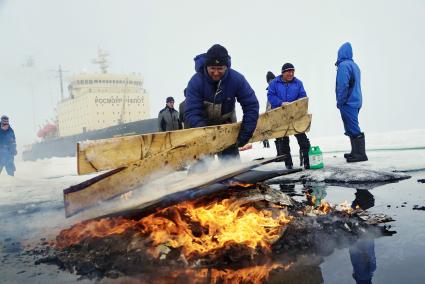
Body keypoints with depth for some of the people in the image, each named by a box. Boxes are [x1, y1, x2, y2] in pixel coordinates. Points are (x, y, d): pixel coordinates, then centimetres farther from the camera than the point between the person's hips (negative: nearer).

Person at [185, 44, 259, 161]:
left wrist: (245, 133, -25)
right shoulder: (196, 81, -30)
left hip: (226, 122, 1)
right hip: (203, 122, -1)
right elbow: (192, 112, -32)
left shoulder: (237, 79, -26)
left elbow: (251, 106, -21)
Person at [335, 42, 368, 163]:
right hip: (356, 102, 10)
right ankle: (356, 152, 21)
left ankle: (360, 154, -7)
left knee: (353, 129, -8)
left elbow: (343, 85, -21)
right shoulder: (354, 65, 17)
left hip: (348, 103, -10)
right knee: (352, 128, 15)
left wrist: (340, 102, -13)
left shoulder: (343, 65, -13)